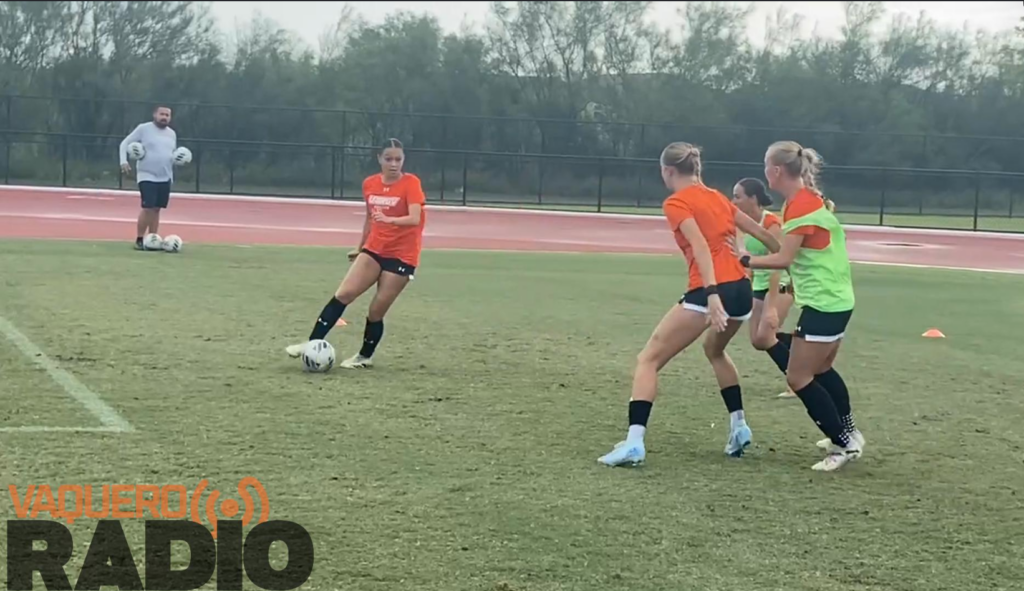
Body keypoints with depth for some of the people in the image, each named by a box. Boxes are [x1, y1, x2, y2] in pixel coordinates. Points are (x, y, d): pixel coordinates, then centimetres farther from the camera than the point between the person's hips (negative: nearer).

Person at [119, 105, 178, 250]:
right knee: (148, 208, -13)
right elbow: (125, 143, -1)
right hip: (147, 177, -5)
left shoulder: (172, 134, 12)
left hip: (165, 178, 5)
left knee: (156, 209, 7)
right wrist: (124, 161, -15)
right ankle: (139, 240, -3)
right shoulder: (143, 128, -4)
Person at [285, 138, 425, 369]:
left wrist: (389, 219, -44)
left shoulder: (411, 183, -13)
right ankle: (313, 343, -4)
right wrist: (359, 247, 25)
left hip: (402, 255, -5)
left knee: (376, 310, -4)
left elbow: (415, 218, -27)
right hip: (374, 249, 5)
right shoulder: (370, 184, 3)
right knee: (343, 294, -8)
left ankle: (365, 356, 16)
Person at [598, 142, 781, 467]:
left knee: (648, 359, -1)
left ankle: (634, 442, -15)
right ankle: (738, 427, 30)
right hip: (742, 289, 7)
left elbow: (701, 246, -16)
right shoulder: (717, 197, 19)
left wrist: (712, 294, -26)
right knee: (714, 349, 36)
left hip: (710, 291, -7)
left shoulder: (676, 203, -1)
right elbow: (760, 232, 23)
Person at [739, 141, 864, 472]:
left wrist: (745, 261, -15)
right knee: (820, 370, 24)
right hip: (835, 300, 10)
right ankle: (847, 433, 35)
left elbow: (784, 259, -22)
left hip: (823, 303, -10)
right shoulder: (806, 199, 10)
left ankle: (844, 444, 1)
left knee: (798, 378, -4)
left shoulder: (800, 205, -19)